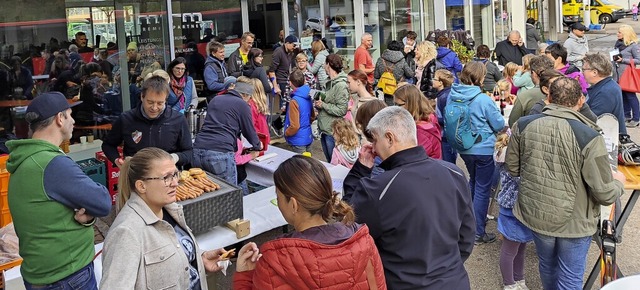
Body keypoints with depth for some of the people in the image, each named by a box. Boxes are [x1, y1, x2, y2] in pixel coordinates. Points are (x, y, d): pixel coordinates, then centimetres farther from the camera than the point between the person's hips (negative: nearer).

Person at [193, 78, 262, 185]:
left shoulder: (215, 100, 23)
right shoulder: (242, 105, 5)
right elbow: (249, 131, 13)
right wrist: (258, 146, 34)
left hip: (198, 151, 6)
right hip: (221, 153, -6)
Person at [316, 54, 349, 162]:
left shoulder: (341, 85, -18)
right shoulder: (330, 82, 11)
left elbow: (341, 110, -22)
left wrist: (323, 105, -17)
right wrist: (319, 103, 2)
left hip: (333, 132, -9)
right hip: (324, 129, 9)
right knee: (329, 161, 20)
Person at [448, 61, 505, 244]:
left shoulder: (452, 96, -7)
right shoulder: (483, 100, -22)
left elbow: (447, 121, 6)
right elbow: (499, 124, -11)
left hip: (464, 148, 6)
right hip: (484, 149, -6)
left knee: (473, 182, 27)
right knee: (482, 190, 5)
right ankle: (478, 233, 12)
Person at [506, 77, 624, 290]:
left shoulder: (523, 126, -13)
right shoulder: (589, 137, -25)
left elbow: (512, 168, 1)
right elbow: (605, 195, -19)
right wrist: (618, 181, 4)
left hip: (536, 215, 4)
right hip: (575, 222, -4)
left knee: (547, 266, 27)